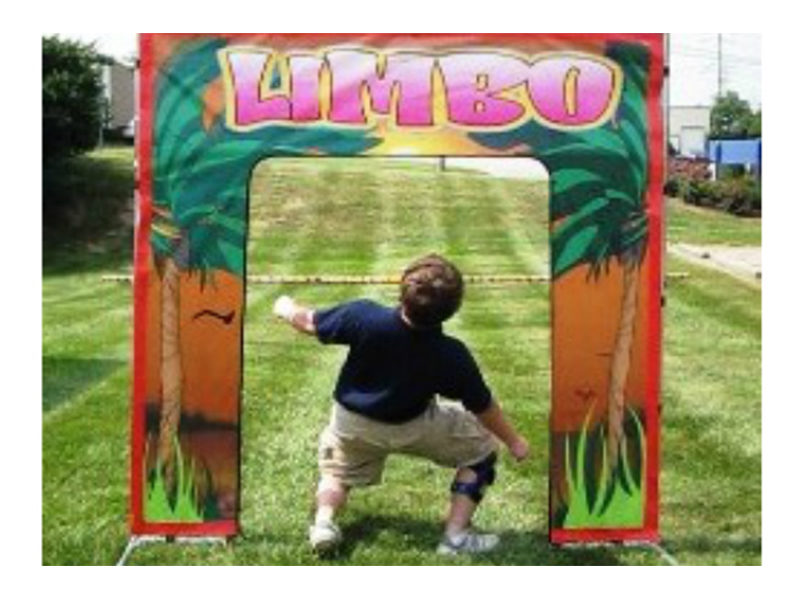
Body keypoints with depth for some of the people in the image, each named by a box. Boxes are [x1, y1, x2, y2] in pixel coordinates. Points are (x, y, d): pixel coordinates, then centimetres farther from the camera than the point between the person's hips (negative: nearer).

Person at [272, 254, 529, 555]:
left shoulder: (364, 317, -29)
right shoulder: (452, 356, -27)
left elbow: (309, 323, -13)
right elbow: (483, 407, -13)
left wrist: (286, 308, 11)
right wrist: (513, 440, 6)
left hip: (352, 425, 2)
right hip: (412, 428, -2)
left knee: (337, 471, 29)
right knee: (483, 446, 12)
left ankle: (323, 519, -3)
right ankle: (457, 534, 1)